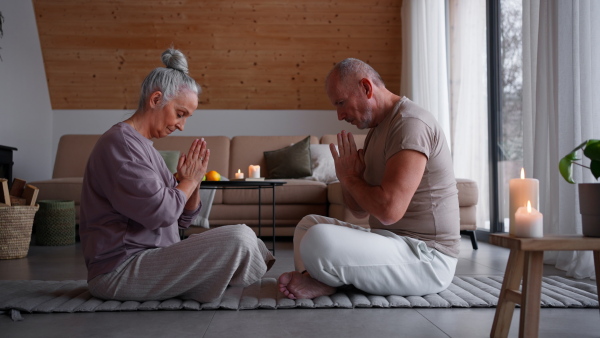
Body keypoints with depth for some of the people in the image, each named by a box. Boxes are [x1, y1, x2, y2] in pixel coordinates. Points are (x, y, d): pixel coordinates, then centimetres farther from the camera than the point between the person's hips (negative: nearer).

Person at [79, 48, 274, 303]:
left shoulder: (145, 147, 16)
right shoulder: (119, 142, -14)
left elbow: (182, 219, 14)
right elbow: (160, 213, -24)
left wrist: (193, 182, -5)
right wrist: (189, 181, -6)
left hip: (148, 259, 10)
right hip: (120, 270, -10)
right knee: (239, 239, -18)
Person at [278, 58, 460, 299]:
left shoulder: (410, 123, -17)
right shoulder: (376, 130, 14)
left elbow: (389, 210, -29)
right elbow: (361, 210, 15)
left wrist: (351, 178, -11)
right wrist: (346, 177, -6)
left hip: (425, 257, -10)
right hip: (393, 241, 11)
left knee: (318, 241, -31)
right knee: (309, 223, 19)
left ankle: (323, 281, 0)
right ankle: (312, 279, -6)